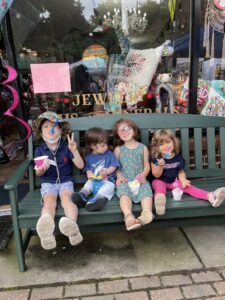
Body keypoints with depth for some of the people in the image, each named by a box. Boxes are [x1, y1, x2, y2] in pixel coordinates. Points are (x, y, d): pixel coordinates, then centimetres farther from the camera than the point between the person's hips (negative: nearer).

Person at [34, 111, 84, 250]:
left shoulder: (66, 147, 2)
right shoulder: (40, 150, 6)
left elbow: (81, 166, -3)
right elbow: (38, 173, 9)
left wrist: (74, 150, -18)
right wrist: (41, 169, -16)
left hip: (66, 181, 0)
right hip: (48, 183, 1)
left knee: (66, 197, -32)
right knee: (49, 201, -30)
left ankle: (72, 226, -59)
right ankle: (47, 232, -60)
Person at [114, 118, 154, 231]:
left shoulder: (143, 148, 12)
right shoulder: (118, 149, 12)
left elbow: (147, 165, 10)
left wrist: (143, 175, -10)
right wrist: (119, 176, -8)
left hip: (139, 179, 1)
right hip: (125, 180, -1)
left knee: (146, 191, -30)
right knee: (124, 193, -32)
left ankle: (147, 212, -52)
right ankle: (129, 216, -53)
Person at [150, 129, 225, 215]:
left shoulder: (178, 158, -3)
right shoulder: (155, 159, -12)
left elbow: (181, 172, 6)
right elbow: (156, 175, -11)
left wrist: (183, 180, -15)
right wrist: (160, 165, -30)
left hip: (174, 181, 3)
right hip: (160, 181, -3)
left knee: (188, 187, -20)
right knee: (158, 185, -37)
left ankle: (210, 196, -38)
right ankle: (159, 199, -72)